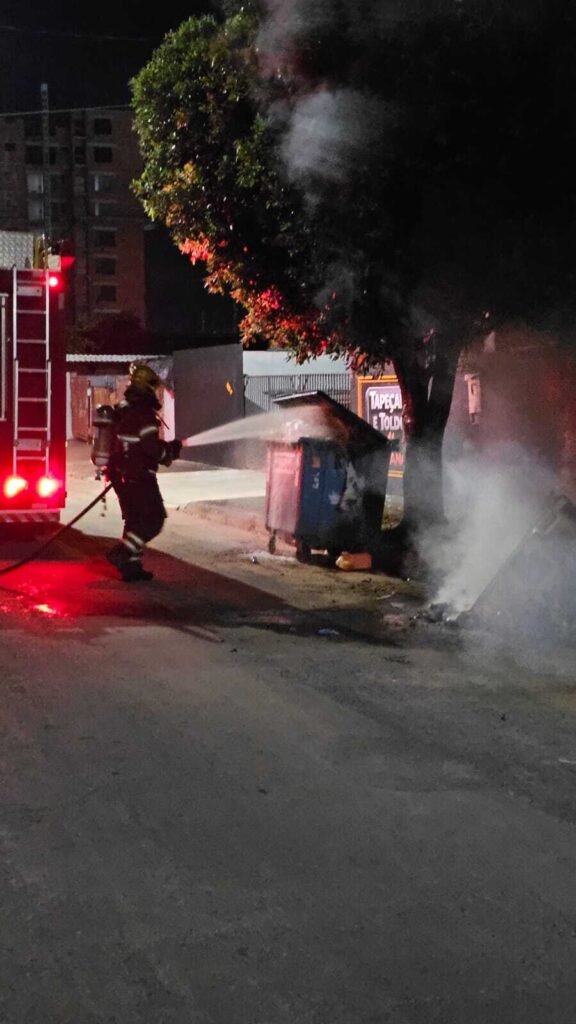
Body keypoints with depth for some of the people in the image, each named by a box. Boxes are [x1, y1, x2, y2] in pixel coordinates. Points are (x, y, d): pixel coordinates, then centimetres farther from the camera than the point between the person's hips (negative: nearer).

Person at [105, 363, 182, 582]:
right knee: (153, 520, -3)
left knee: (135, 520, 16)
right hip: (139, 477, -9)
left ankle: (131, 566, 17)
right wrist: (171, 450, -3)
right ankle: (121, 554, -11)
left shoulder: (121, 411, 11)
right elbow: (152, 449, -22)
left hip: (120, 475, 9)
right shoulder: (144, 413, -18)